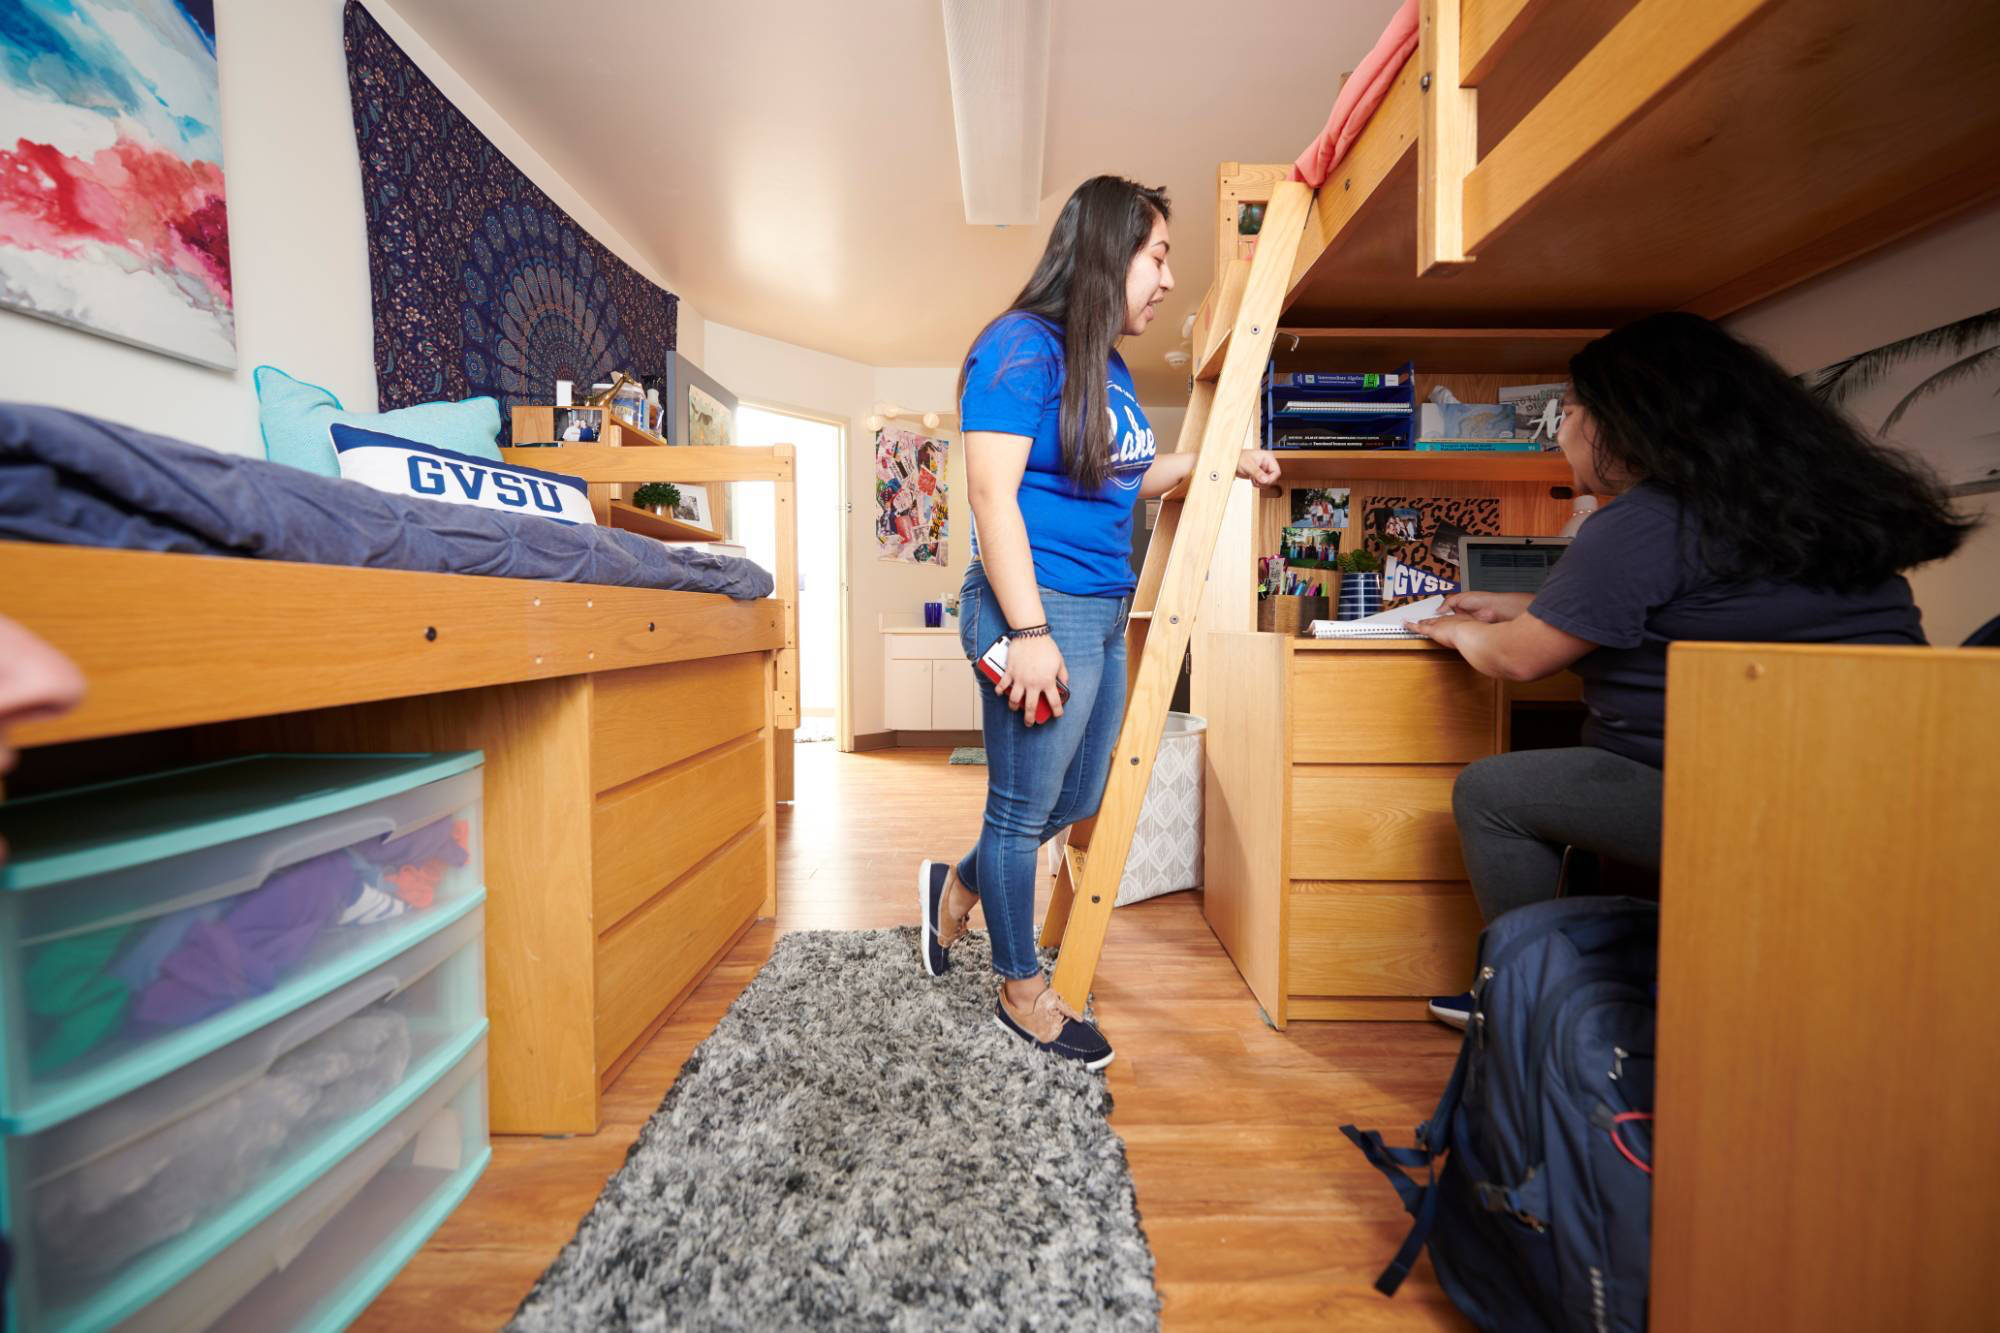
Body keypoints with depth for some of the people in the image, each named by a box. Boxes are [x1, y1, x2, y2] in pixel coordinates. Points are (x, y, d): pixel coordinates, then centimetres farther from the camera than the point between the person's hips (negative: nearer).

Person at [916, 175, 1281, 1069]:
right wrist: (1030, 630, -22)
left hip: (1103, 616, 10)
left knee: (1076, 801, 17)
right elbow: (993, 493, -17)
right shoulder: (1022, 347, -8)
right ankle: (1022, 993, 27)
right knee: (1024, 807, 5)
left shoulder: (1111, 367, 18)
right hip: (1042, 610, -9)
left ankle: (957, 887, 41)